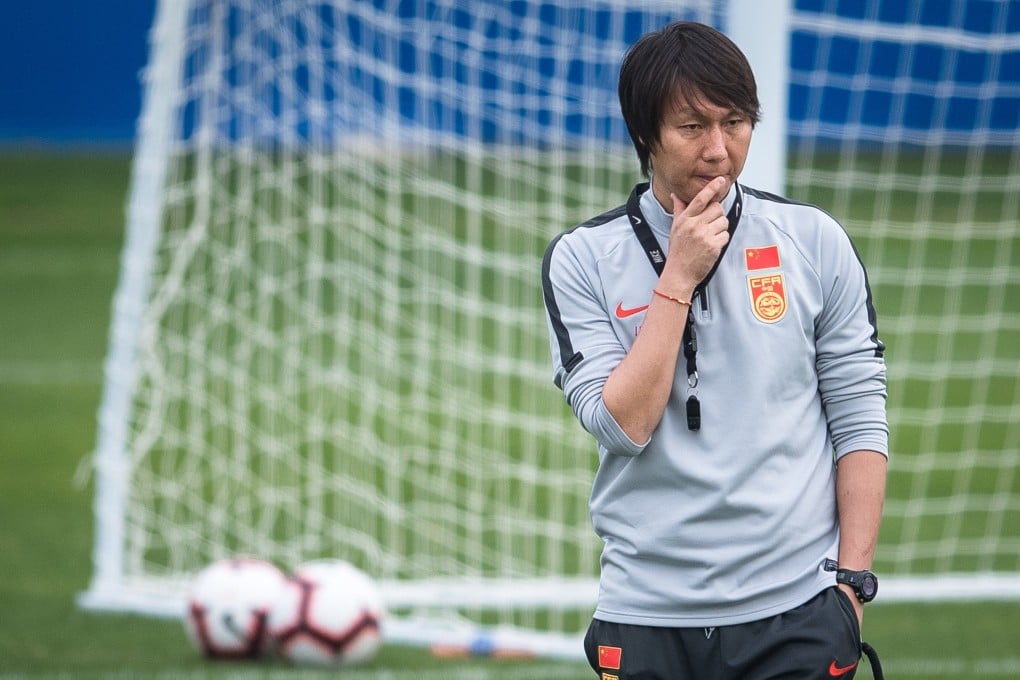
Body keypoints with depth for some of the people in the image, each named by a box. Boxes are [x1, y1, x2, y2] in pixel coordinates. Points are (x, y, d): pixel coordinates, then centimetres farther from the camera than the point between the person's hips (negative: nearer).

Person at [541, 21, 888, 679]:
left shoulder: (815, 241, 3)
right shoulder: (582, 259, 1)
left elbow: (860, 422, 4)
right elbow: (622, 426, -9)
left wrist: (852, 584, -2)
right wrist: (677, 280, -11)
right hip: (647, 619, 0)